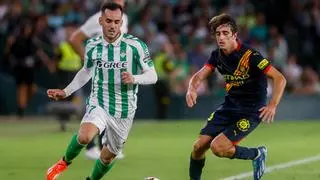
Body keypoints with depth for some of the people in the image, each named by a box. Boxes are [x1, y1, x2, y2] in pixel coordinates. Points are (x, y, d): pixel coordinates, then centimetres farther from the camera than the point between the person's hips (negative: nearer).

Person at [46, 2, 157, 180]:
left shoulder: (136, 45, -11)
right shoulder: (92, 45, -1)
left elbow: (152, 76, -8)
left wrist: (134, 79, -27)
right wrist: (66, 92, 13)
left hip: (124, 111, 0)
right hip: (98, 104, 0)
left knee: (108, 156, 11)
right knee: (85, 136, -30)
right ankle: (65, 162, -1)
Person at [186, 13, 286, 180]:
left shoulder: (250, 56, -22)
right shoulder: (217, 55, -1)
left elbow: (280, 79, -23)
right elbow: (199, 76, 2)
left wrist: (273, 105, -37)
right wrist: (192, 89, -22)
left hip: (250, 112, -7)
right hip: (229, 107, 7)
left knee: (218, 147, -20)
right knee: (199, 146, -1)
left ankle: (257, 154, 3)